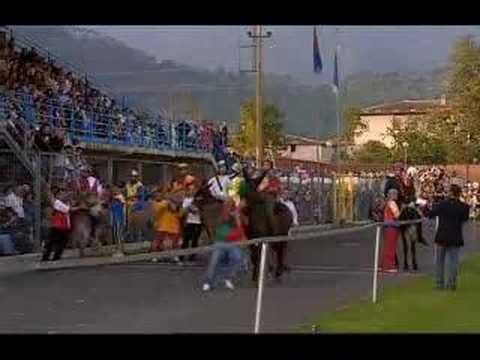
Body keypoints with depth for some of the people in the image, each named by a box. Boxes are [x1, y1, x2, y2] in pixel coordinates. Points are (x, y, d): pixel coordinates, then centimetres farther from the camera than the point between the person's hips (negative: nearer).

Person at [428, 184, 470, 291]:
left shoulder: (442, 204, -11)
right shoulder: (463, 207, -8)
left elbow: (430, 215, -2)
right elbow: (465, 219, 6)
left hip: (442, 237, -1)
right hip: (455, 238, 1)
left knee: (439, 261, 11)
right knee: (453, 261, 9)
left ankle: (439, 283, 12)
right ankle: (452, 284, 7)